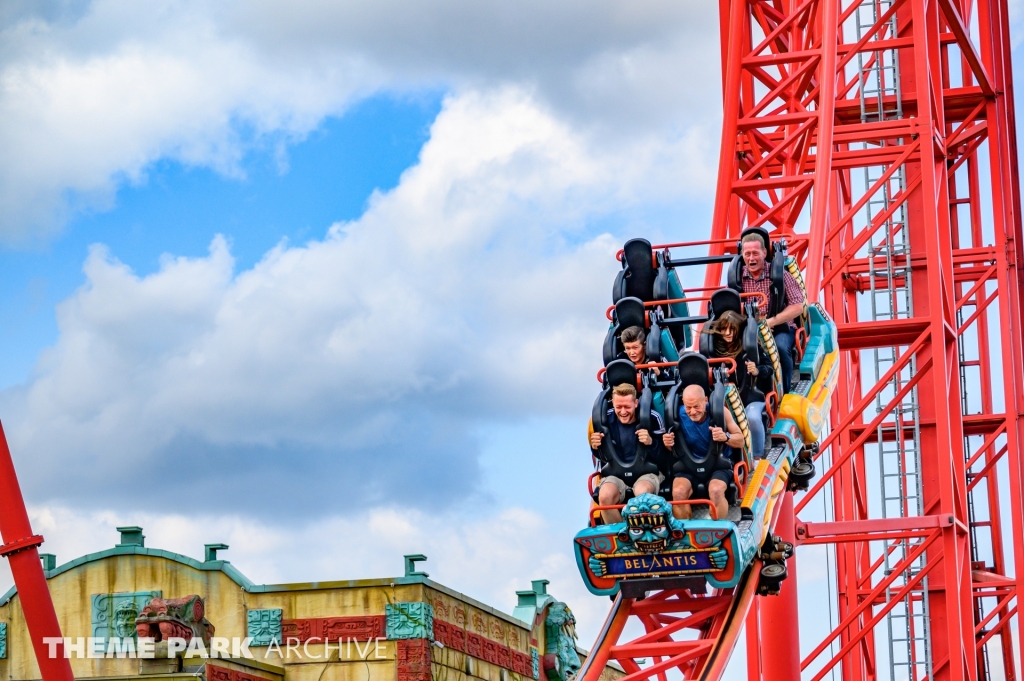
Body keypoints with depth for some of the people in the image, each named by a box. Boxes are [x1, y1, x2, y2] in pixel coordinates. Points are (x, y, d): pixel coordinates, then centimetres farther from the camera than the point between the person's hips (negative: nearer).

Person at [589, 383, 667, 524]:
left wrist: (651, 443, -25)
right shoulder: (607, 419, -1)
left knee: (642, 492, -38)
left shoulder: (652, 418, -9)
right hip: (617, 474, 2)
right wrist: (595, 447, -11)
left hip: (648, 471, -2)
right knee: (605, 496, -31)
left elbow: (664, 459, -7)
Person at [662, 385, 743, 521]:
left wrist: (726, 437, -27)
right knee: (678, 492, -29)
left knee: (716, 491, -33)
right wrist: (668, 444, -19)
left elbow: (740, 441, -5)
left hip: (718, 464, -1)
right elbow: (676, 448, 5)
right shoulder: (679, 415, -9)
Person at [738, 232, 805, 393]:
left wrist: (769, 322, -18)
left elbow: (797, 307, -7)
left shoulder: (779, 274, -3)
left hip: (780, 328, -2)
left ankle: (783, 392, -17)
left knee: (780, 347, -35)